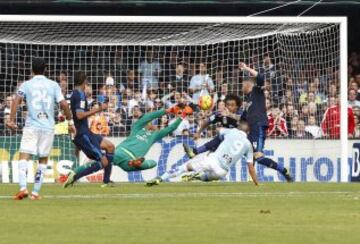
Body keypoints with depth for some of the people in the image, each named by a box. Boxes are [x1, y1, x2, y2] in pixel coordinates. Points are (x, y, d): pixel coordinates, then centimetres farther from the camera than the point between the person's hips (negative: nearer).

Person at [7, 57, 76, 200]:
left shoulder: (26, 85, 4)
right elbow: (64, 104, -2)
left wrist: (11, 120, -12)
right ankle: (36, 192, 8)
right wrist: (70, 122, 8)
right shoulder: (53, 85, 6)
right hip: (48, 127, 2)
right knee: (43, 160, 12)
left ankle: (23, 188, -25)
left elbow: (17, 101, -10)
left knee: (24, 157, -5)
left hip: (31, 126, -2)